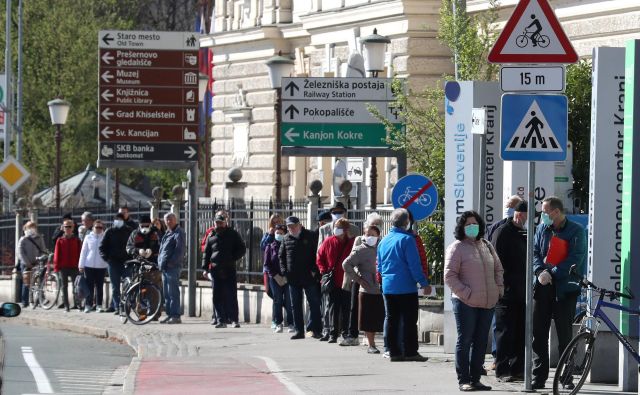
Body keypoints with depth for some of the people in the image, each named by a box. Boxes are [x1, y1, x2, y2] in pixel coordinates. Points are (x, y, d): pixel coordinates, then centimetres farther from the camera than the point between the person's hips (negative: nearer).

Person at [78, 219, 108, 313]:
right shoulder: (88, 237, 5)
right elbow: (83, 251, 7)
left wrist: (109, 264, -1)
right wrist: (81, 265, 3)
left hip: (101, 266, 0)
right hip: (89, 265, 0)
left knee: (99, 286, 4)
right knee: (89, 286, 1)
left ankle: (99, 305, 9)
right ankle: (88, 304, 6)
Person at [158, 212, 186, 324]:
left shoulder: (179, 233, -8)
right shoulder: (167, 233, 21)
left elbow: (180, 250, -16)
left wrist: (171, 262, -20)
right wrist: (160, 262, 14)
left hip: (173, 267, -10)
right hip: (165, 268, 10)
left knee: (173, 292, -11)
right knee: (166, 293, 12)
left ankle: (175, 316, -11)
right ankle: (169, 315, 18)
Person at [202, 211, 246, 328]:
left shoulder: (233, 234, 5)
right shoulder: (212, 236, 13)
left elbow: (242, 249, 6)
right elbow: (206, 252, 16)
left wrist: (232, 259, -8)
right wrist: (205, 268, 7)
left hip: (229, 269, -3)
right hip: (215, 269, 3)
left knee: (231, 295, -5)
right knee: (217, 297, 1)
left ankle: (234, 319, 1)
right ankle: (221, 320, 6)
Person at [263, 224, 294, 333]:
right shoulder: (270, 247, 10)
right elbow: (267, 264, 5)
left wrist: (286, 277, -9)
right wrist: (276, 276, -6)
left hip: (288, 278, -1)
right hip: (275, 278, 1)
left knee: (289, 301, -7)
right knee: (277, 301, -1)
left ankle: (291, 324, -1)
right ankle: (278, 324, 4)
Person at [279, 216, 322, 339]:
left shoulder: (309, 236, -2)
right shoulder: (286, 239, 9)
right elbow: (281, 255, 16)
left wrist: (314, 270, -10)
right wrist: (284, 271, 3)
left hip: (309, 277, -4)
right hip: (293, 278, 4)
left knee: (314, 304, -2)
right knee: (295, 306, 8)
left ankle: (316, 330, 1)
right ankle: (299, 330, 13)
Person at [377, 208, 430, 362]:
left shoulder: (384, 241, 10)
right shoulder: (407, 239, -11)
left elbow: (379, 267, 19)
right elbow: (415, 265, -15)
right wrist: (424, 283, -10)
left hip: (388, 287, 6)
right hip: (406, 286, -6)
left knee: (391, 320, 9)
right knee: (409, 321, -1)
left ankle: (394, 352, 10)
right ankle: (410, 352, -2)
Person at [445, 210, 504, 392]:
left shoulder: (487, 246, 15)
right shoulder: (457, 248, -5)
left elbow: (498, 269, 25)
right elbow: (450, 276, -10)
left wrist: (499, 288, 11)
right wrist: (466, 293, -16)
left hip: (487, 302, 6)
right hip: (466, 303, -6)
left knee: (481, 342, 9)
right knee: (465, 341, -3)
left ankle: (475, 379, 15)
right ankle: (463, 380, 0)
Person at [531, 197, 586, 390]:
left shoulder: (576, 231, -3)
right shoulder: (542, 228, 12)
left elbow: (575, 259, -10)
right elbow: (535, 251, 9)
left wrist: (552, 273, -16)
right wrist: (540, 271, -11)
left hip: (564, 289, -4)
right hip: (543, 287, 4)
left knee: (565, 334, 0)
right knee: (538, 333, 2)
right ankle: (539, 377, 6)